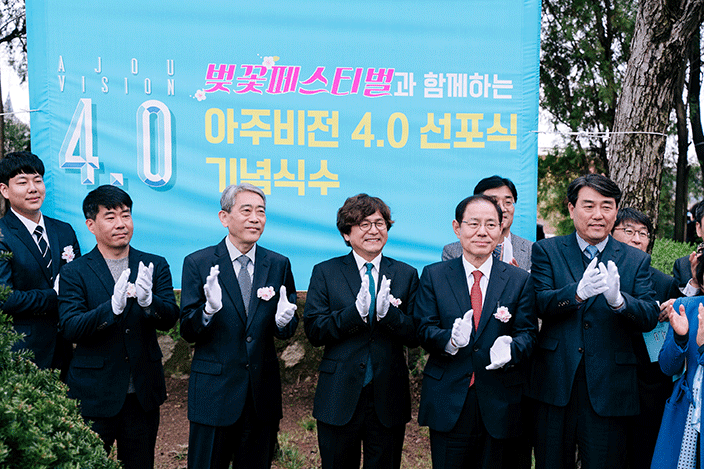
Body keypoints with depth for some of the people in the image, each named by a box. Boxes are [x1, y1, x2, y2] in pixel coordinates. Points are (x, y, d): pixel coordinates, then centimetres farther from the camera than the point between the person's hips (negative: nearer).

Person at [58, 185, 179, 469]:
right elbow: (70, 328, -13)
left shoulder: (156, 266, 5)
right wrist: (113, 307, -29)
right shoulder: (74, 273, -2)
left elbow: (169, 319, -5)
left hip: (143, 393, 3)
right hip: (94, 394, -2)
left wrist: (148, 301, -27)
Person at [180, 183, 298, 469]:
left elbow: (288, 331, 8)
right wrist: (209, 309, -26)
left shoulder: (279, 265, 5)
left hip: (263, 392, 3)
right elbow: (187, 332, -6)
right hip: (214, 389, -3)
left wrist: (284, 320, -16)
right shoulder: (198, 263, -3)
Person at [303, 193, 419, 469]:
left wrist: (387, 312, -19)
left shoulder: (406, 274, 7)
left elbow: (414, 336, 0)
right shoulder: (325, 273, 3)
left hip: (388, 399, 1)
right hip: (339, 399, -1)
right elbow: (313, 331, -7)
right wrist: (357, 310, -20)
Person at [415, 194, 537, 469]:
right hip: (447, 402, -1)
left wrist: (511, 349, -21)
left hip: (498, 404, 1)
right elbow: (424, 329, -2)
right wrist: (450, 340, -24)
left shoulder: (519, 280, 6)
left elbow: (528, 332, 2)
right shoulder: (434, 276, 4)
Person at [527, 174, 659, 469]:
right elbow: (540, 304, -10)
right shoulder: (547, 251, 4)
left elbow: (650, 317, -5)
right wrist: (578, 292, -29)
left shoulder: (636, 261, 6)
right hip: (555, 384, 0)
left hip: (608, 388, 1)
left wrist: (617, 299, -26)